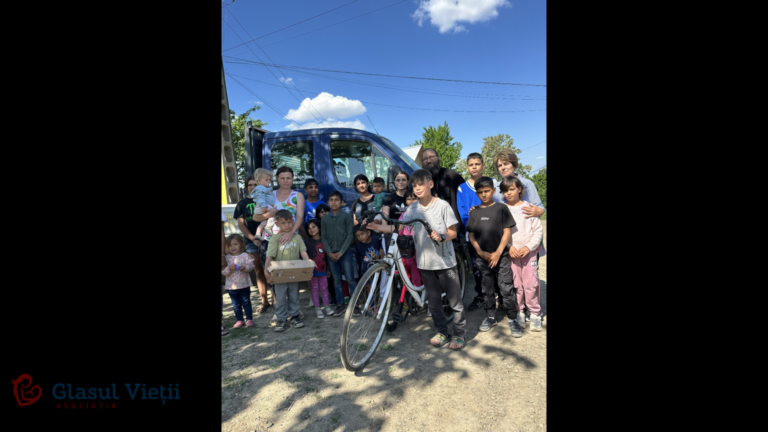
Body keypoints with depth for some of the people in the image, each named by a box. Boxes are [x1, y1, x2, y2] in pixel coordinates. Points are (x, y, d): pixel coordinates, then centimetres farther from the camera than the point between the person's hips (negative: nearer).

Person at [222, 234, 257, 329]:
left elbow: (251, 266, -9)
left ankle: (249, 319, 17)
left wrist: (244, 268, -28)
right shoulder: (227, 258, -1)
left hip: (244, 284, -2)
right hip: (231, 286, 2)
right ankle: (239, 320, 24)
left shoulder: (245, 256, -5)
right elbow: (223, 272, -4)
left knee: (246, 302, 7)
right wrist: (229, 269, -23)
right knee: (236, 304, 12)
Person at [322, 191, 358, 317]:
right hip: (331, 253, 3)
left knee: (350, 279, -4)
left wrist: (341, 252, -11)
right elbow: (323, 237, 6)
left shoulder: (346, 216, -1)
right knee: (336, 280, 9)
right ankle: (340, 305, 17)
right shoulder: (325, 218, 7)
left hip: (345, 252, -3)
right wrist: (329, 252, -7)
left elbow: (350, 235, -5)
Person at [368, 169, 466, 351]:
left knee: (455, 300, 4)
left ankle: (459, 333, 21)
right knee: (433, 300, 14)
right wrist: (379, 227, -14)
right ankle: (442, 331, 31)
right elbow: (398, 227, -1)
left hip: (445, 261, -4)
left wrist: (442, 237, -25)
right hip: (425, 262, 4)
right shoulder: (413, 208, 5)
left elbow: (453, 232, -5)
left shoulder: (442, 205, -6)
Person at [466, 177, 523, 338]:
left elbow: (507, 232, -5)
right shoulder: (475, 212, 6)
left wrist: (497, 253, -11)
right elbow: (471, 235, 6)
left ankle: (512, 319, 10)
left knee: (507, 288, -2)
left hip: (500, 256, -3)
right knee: (488, 289, 13)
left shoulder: (501, 208, -2)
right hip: (483, 257, 3)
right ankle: (490, 317, 25)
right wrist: (480, 252, -7)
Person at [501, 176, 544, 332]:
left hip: (529, 251, 0)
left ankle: (535, 313, 12)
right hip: (511, 252, 0)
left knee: (531, 283, -2)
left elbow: (538, 230, 1)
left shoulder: (528, 207, 3)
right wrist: (509, 247, -12)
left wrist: (529, 247, -10)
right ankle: (519, 312, 17)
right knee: (516, 284, 3)